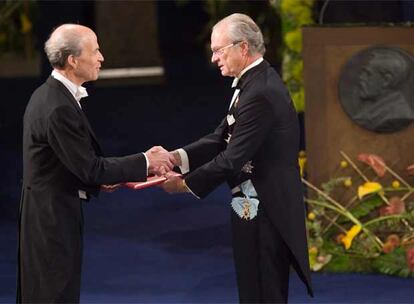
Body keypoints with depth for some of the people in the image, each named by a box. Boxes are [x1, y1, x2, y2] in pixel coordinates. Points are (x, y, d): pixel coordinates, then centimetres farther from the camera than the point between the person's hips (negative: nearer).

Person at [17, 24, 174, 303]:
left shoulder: (47, 95, 8)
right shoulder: (59, 108, -24)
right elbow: (90, 168, -21)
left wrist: (99, 178, 5)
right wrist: (145, 162, -14)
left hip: (44, 215, 10)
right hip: (54, 218, -10)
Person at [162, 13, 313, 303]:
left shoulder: (261, 94, -21)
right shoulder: (255, 82, 11)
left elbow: (233, 159, -22)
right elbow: (222, 138, 10)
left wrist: (184, 183, -12)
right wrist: (177, 157, -3)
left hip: (265, 212, -10)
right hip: (256, 208, 10)